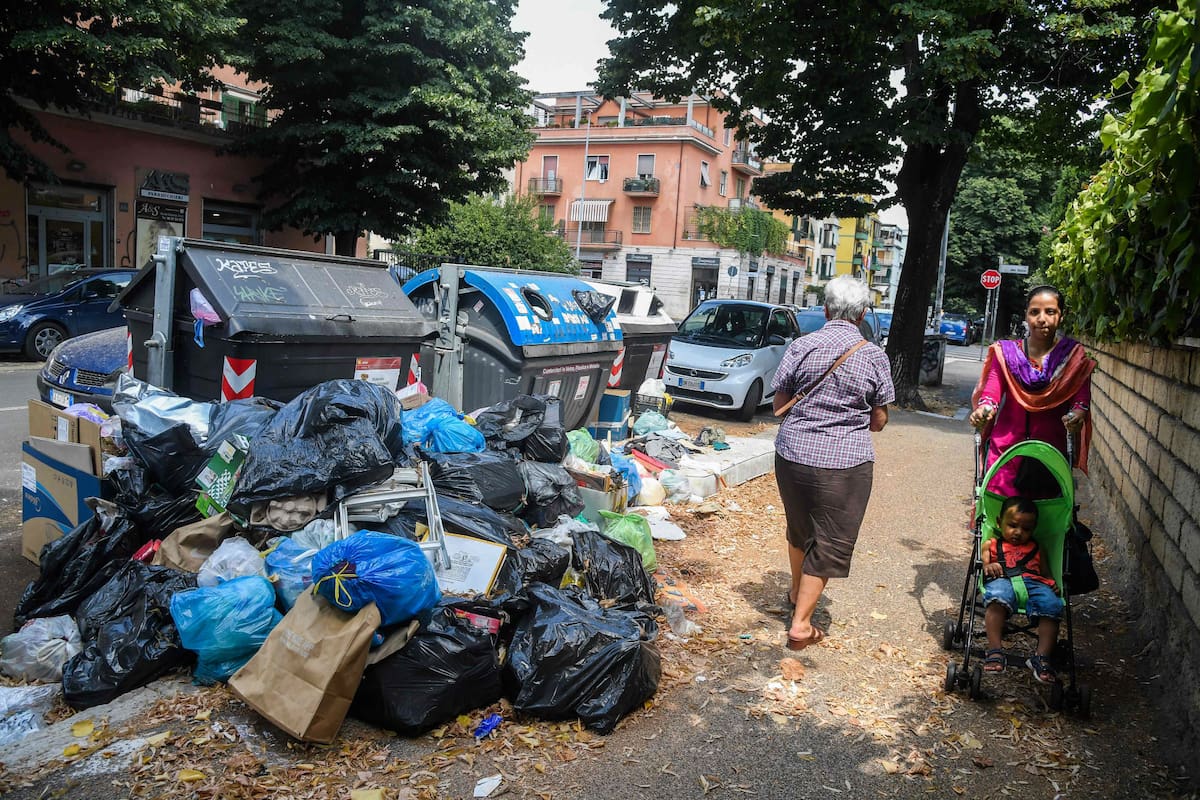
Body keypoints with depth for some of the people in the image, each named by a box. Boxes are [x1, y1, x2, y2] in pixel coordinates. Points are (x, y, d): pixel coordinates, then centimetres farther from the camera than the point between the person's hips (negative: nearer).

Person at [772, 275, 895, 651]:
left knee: (799, 529, 23)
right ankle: (801, 624, 6)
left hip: (793, 454, 3)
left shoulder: (802, 346, -4)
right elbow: (879, 420, 1)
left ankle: (797, 593, 44)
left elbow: (779, 404, 2)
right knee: (830, 543, 7)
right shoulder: (874, 356, -5)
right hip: (846, 462, -2)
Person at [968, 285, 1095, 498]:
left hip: (1051, 448, 0)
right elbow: (992, 388, -6)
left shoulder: (1073, 356, 3)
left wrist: (1078, 414, -28)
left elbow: (1082, 395, -5)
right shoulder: (1006, 352, 3)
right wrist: (984, 409, -28)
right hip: (1006, 447, 0)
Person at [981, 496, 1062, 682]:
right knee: (997, 597, -40)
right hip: (1003, 581, -3)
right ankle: (994, 651, -42)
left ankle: (1042, 657, -31)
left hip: (1034, 582, 3)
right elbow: (981, 566, 17)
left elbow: (1045, 572, 29)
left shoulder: (1035, 548, 36)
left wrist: (1053, 585, 6)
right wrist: (987, 567, -8)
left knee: (1052, 604, -32)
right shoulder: (992, 545, 29)